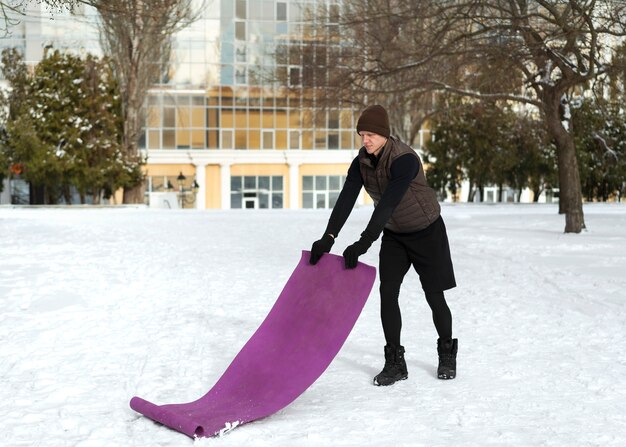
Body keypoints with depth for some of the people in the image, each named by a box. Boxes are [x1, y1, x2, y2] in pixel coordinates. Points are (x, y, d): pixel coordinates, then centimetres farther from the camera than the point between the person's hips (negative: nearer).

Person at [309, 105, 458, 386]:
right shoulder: (361, 162, -11)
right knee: (387, 293, -5)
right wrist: (328, 237, -35)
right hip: (394, 234, 5)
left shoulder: (404, 159, -32)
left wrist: (363, 244, -47)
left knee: (434, 296, 2)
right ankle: (395, 362, 4)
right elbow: (346, 199, -21)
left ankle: (447, 355, 25)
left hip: (426, 232, -5)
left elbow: (387, 205, -40)